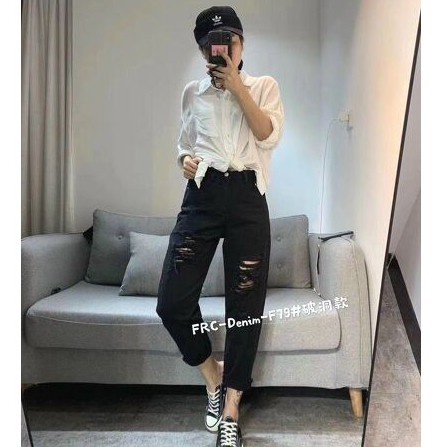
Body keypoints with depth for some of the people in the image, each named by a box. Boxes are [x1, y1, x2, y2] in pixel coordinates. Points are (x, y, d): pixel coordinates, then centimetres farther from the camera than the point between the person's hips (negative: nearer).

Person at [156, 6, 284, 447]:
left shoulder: (264, 86, 13)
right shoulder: (193, 92, 18)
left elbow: (269, 136, -3)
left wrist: (235, 83, -5)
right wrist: (185, 160, 2)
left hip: (247, 198, -1)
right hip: (202, 195, 2)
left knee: (245, 307, 0)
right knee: (172, 301, -8)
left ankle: (230, 411, 17)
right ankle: (214, 375, 20)